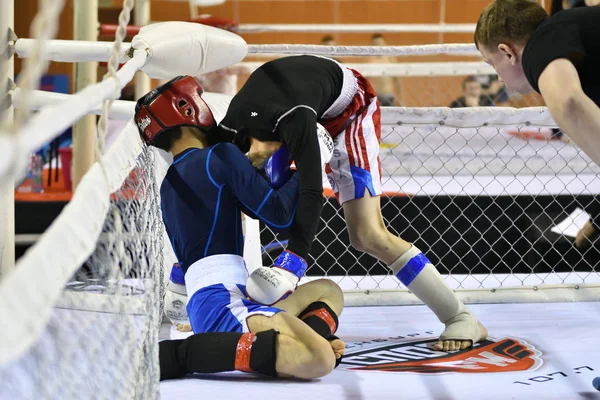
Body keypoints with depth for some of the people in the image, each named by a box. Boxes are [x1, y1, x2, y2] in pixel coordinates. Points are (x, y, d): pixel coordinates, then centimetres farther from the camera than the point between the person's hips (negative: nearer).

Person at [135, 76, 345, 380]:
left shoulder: (168, 185, 23)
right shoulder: (221, 156, -3)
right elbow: (279, 214, -7)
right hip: (221, 300, -9)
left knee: (327, 290, 27)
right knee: (319, 360, -30)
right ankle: (185, 354, -22)